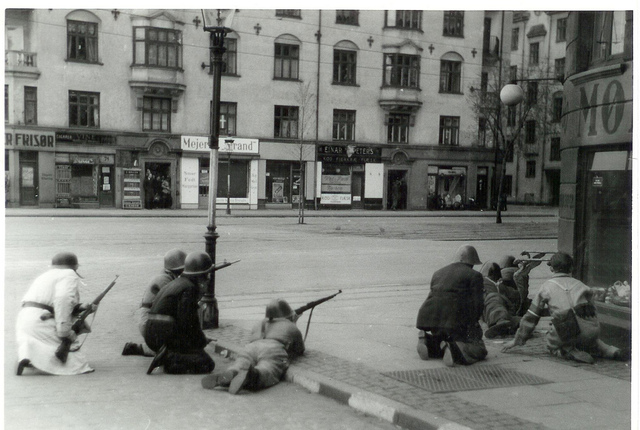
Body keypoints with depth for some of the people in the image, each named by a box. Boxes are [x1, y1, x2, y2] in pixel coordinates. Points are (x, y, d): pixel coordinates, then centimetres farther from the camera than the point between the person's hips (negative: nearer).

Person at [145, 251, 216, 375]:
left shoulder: (175, 283, 20)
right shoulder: (189, 288, -10)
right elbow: (186, 323, -18)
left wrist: (202, 338, 21)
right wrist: (202, 340, -3)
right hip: (167, 336, -10)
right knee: (208, 364, -12)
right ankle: (169, 360, -20)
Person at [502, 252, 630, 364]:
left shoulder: (547, 286, 17)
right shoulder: (580, 285, 24)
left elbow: (531, 316, 18)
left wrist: (517, 340, 27)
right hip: (592, 328, 4)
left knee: (553, 345, 26)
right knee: (590, 341, 37)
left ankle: (571, 352, -4)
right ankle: (614, 352, 12)